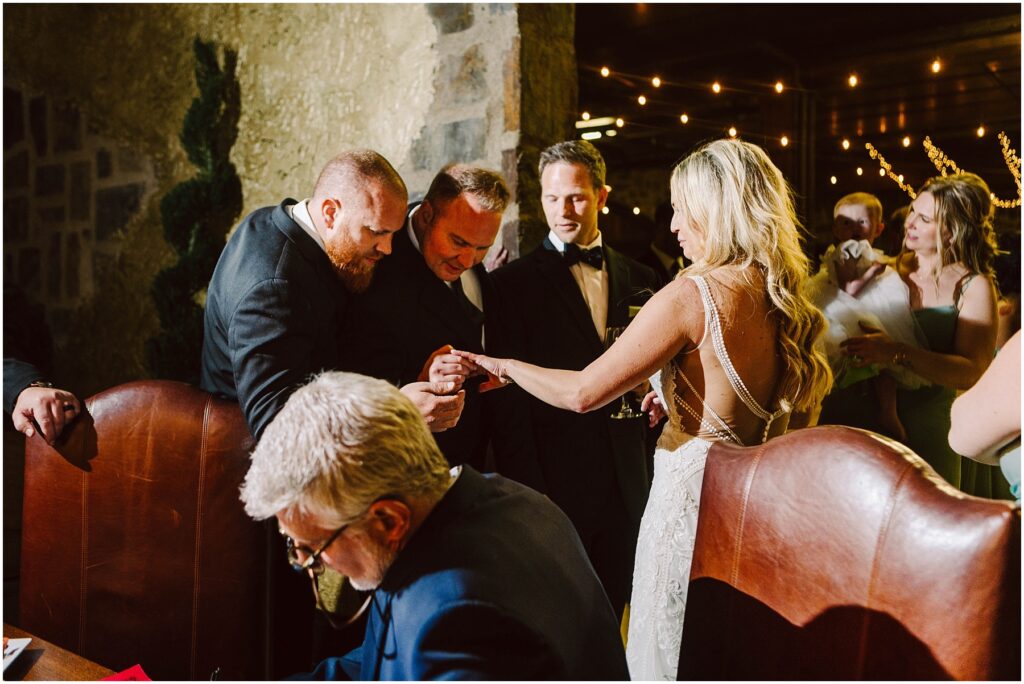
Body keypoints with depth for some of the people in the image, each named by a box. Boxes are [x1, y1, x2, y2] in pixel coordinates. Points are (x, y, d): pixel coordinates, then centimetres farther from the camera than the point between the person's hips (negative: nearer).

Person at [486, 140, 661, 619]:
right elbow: (508, 395, -8)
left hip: (628, 488, 4)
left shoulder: (639, 279, 8)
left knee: (609, 614, 15)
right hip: (553, 486, -3)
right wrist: (527, 491, -12)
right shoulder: (514, 282, -4)